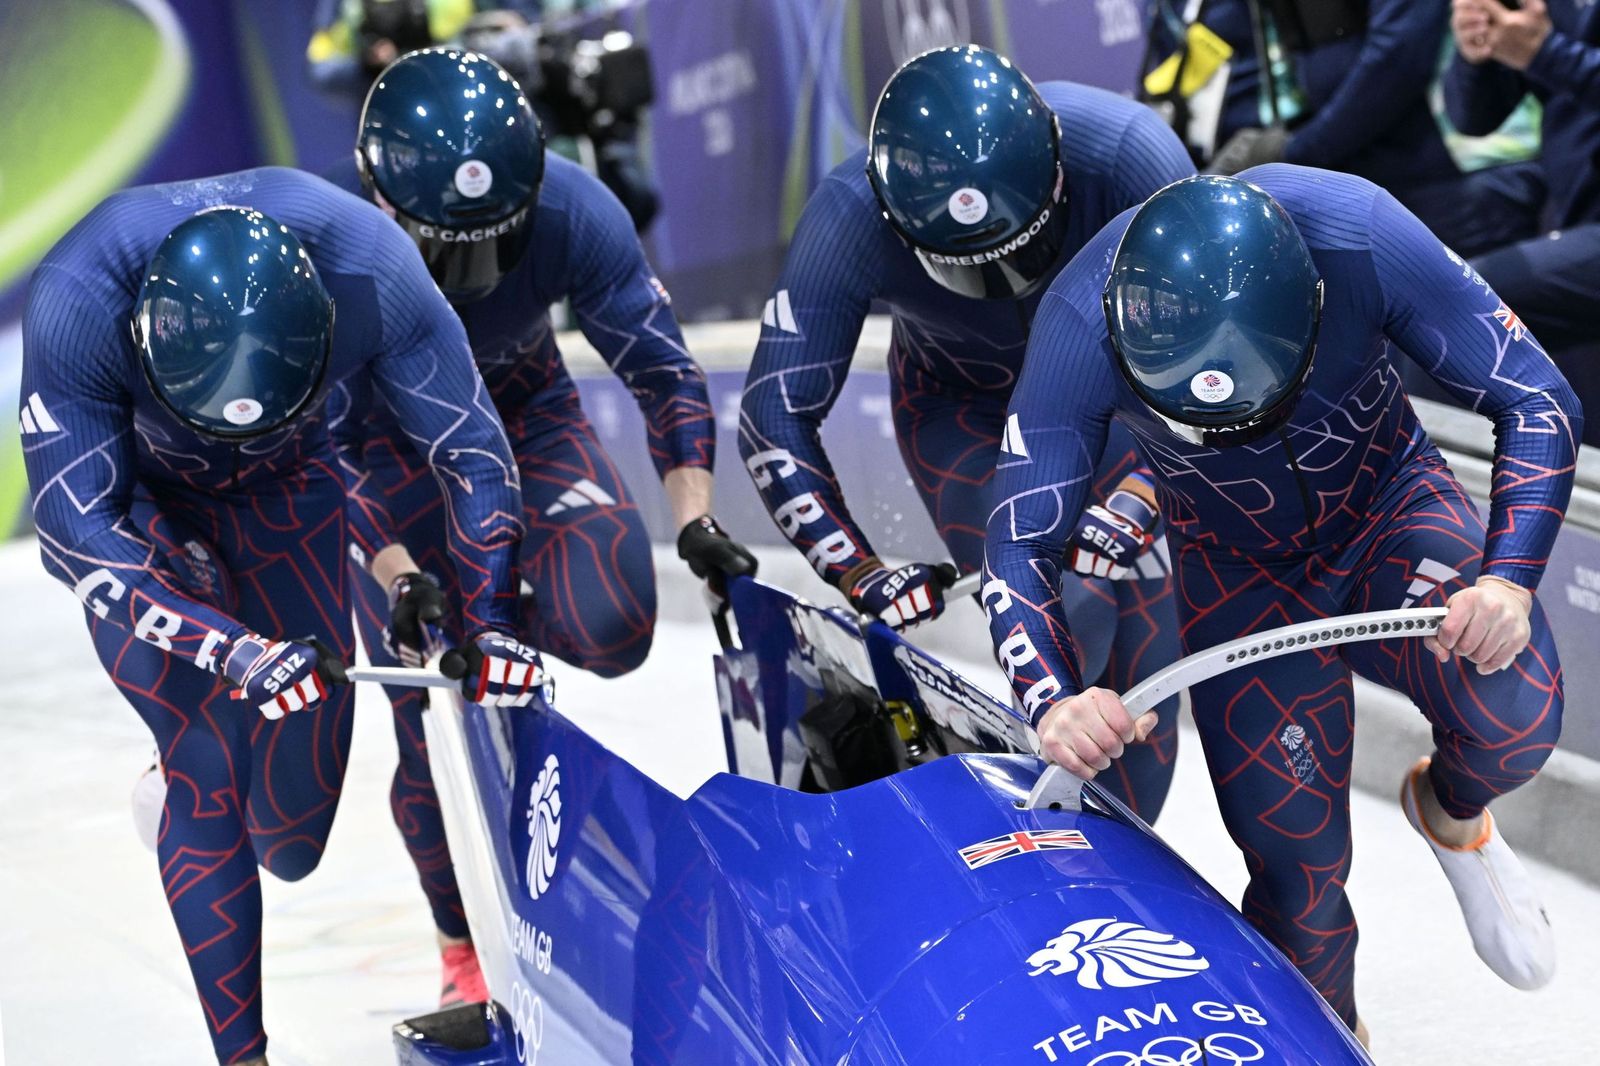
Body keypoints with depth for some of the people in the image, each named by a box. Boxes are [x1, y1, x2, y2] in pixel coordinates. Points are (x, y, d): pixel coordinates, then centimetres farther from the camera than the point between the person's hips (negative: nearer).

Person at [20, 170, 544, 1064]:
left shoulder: (371, 269, -34)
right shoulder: (77, 303, -38)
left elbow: (475, 454, -19)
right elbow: (77, 528, -33)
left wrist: (490, 617, -28)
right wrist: (230, 651, -44)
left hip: (286, 495, 2)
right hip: (134, 505, -2)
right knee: (210, 769, -15)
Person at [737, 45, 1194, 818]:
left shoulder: (1126, 152, -36)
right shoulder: (851, 219, -34)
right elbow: (774, 419, -25)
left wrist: (1135, 508, -41)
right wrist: (863, 576, -32)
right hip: (962, 407, -1)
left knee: (1147, 627, -7)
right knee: (1067, 614, -22)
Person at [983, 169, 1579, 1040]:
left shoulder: (1358, 233, -33)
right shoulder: (1081, 325, -32)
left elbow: (1538, 403, -22)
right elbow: (1017, 549, -25)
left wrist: (1508, 579, -37)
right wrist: (1053, 701, -44)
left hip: (1391, 512, 0)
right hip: (1238, 570, 0)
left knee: (1514, 716, -26)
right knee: (1299, 863, -6)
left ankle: (1453, 813, 10)